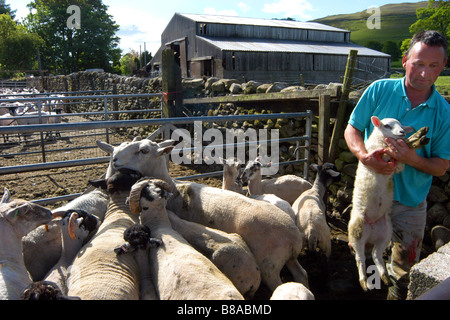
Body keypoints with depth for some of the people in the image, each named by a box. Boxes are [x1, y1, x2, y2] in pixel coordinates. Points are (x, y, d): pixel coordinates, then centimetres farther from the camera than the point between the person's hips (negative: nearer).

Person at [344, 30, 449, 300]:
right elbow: (352, 129, -5)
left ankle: (396, 296, 45)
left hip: (410, 202, 0)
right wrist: (364, 156, -25)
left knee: (404, 271, 15)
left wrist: (413, 159, -29)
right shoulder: (379, 90, -10)